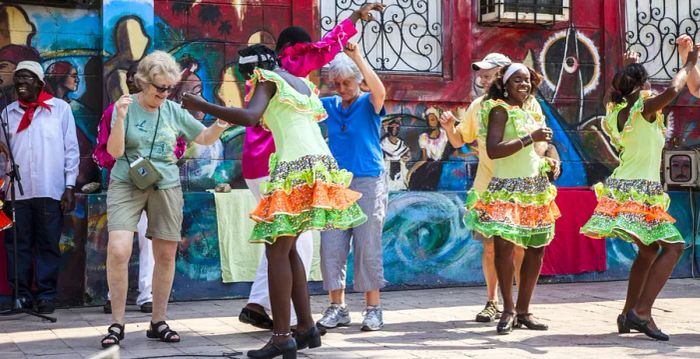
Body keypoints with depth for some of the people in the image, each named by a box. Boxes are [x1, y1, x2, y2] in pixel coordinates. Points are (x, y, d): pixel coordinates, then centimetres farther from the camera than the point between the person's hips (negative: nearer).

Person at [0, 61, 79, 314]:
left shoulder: (60, 108, 5)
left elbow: (71, 150, 4)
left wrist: (69, 186, -3)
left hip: (50, 190, -2)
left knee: (48, 245, 0)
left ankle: (46, 295, 6)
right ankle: (20, 294, 8)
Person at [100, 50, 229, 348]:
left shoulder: (174, 111, 4)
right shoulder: (126, 107, -3)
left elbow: (204, 138, 13)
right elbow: (115, 151, -9)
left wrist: (220, 123, -8)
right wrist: (120, 118, -24)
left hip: (166, 187, 3)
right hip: (127, 186, -3)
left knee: (166, 255, 4)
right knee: (118, 251, -17)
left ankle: (158, 322, 18)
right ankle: (117, 322, -3)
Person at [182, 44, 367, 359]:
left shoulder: (268, 80, -1)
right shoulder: (302, 83, 23)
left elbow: (249, 116, -18)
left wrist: (201, 106, -13)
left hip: (296, 169, -9)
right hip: (318, 164, 9)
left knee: (277, 251, -7)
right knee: (286, 248, 14)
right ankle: (307, 328, 14)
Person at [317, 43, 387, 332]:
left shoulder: (368, 104, -1)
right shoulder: (329, 105, 11)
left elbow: (380, 91, -21)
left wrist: (357, 58, -27)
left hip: (368, 181, -4)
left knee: (368, 246, -3)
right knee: (331, 247, 0)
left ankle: (373, 308, 5)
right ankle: (337, 308, 9)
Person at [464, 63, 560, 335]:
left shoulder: (531, 113, 15)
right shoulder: (500, 110, -7)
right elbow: (493, 150, -20)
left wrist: (548, 162, 12)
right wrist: (531, 138, -22)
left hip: (535, 189, 8)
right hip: (506, 190, -7)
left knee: (536, 248, 6)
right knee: (503, 245, -17)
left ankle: (523, 311, 17)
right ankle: (508, 310, -2)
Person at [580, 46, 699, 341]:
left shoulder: (616, 112, 9)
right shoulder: (644, 108, -12)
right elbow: (672, 90, -26)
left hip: (621, 189, 9)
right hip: (641, 192, -9)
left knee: (648, 250, 19)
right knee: (673, 246, -5)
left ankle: (628, 314, 17)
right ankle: (642, 311, -16)